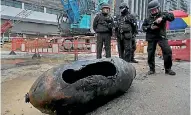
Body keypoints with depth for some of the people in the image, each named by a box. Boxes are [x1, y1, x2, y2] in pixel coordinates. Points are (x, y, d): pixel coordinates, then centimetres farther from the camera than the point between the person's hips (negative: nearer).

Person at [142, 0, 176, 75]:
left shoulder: (162, 14, 4)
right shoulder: (148, 18, 9)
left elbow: (172, 17, -10)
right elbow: (143, 27, 9)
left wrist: (162, 18, -26)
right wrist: (150, 27, -10)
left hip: (161, 36, -1)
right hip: (151, 38, 2)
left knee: (168, 51, -13)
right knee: (150, 53, 2)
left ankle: (168, 69, 0)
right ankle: (152, 69, 16)